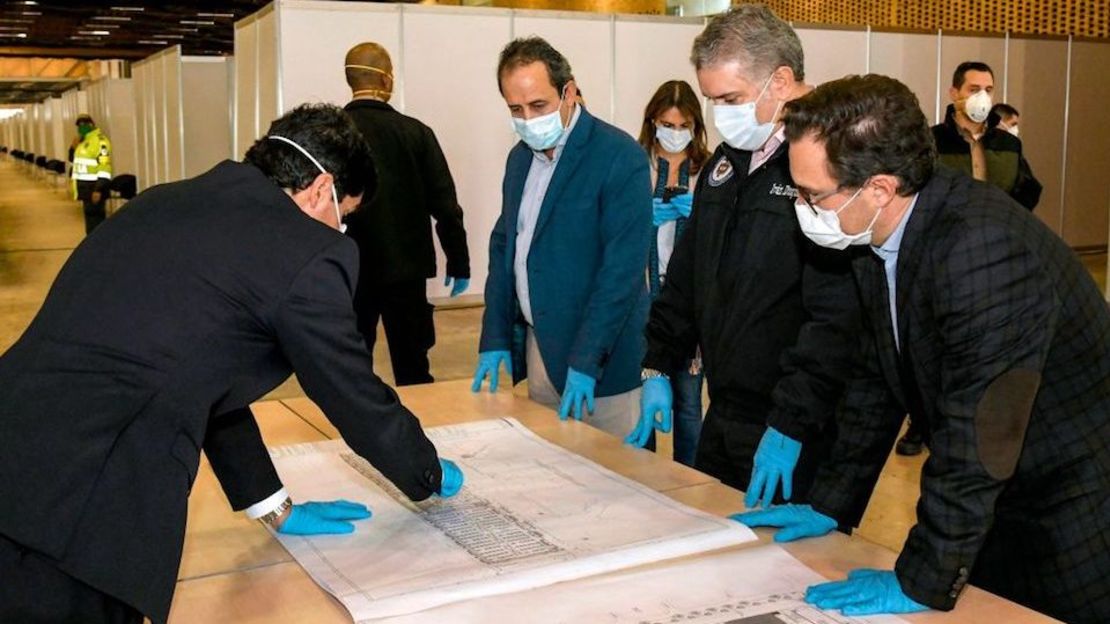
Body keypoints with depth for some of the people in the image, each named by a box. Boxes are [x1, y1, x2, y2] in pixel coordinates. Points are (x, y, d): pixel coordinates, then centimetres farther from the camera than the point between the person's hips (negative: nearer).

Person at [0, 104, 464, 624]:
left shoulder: (170, 202, 17)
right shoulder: (309, 253, -7)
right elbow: (359, 401, 4)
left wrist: (275, 506, 30)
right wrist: (431, 477, 25)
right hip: (72, 513, -9)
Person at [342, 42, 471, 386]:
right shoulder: (414, 132, -6)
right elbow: (444, 204, -4)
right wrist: (458, 262, 7)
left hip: (347, 271, 0)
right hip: (404, 268, 0)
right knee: (412, 371, 9)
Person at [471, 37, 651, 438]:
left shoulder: (620, 157, -14)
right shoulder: (520, 156, 9)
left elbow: (623, 267, -19)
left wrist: (584, 361, -22)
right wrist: (494, 341, 6)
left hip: (600, 357, -6)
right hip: (536, 345, 7)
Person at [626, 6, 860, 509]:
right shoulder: (727, 161, 10)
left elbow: (836, 316, -23)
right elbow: (685, 275, 16)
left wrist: (791, 424, -23)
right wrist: (658, 369, 12)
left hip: (796, 434, -8)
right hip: (722, 418, 8)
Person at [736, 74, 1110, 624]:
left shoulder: (983, 247, -32)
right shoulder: (876, 236, -5)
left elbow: (976, 433, -31)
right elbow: (876, 379, 5)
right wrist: (828, 505, 6)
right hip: (986, 508, 7)